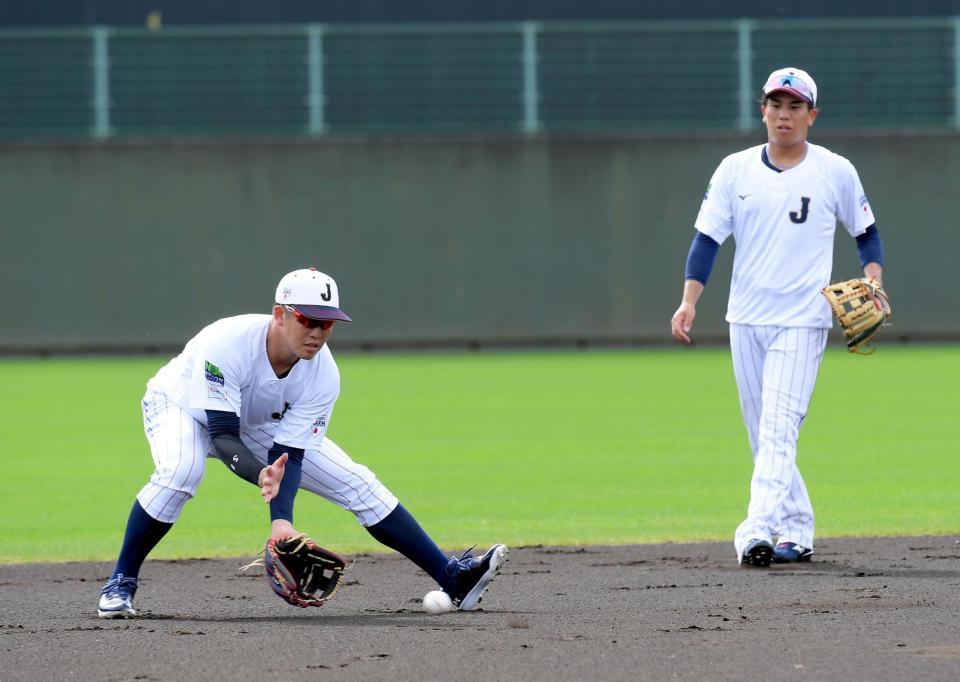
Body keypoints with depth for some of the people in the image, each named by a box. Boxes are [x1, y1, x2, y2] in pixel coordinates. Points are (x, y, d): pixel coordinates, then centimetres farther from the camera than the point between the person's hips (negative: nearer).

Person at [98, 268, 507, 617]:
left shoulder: (323, 376, -25)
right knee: (181, 471, -38)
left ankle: (451, 578, -1)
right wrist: (261, 475, -60)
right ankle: (120, 584, -22)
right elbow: (222, 435, -41)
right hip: (182, 404, -4)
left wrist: (281, 520, -40)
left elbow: (289, 456, -25)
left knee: (356, 483, -6)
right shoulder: (228, 344, -39)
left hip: (261, 426, 4)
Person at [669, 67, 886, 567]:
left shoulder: (836, 172, 1)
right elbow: (707, 238, 1)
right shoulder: (735, 170, 5)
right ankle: (797, 532, 18)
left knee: (778, 429, -16)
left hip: (802, 321, -4)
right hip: (745, 319, 4)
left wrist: (873, 281, -6)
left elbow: (866, 232, 12)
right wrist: (689, 300, -11)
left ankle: (757, 532, -26)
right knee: (764, 437, 8)